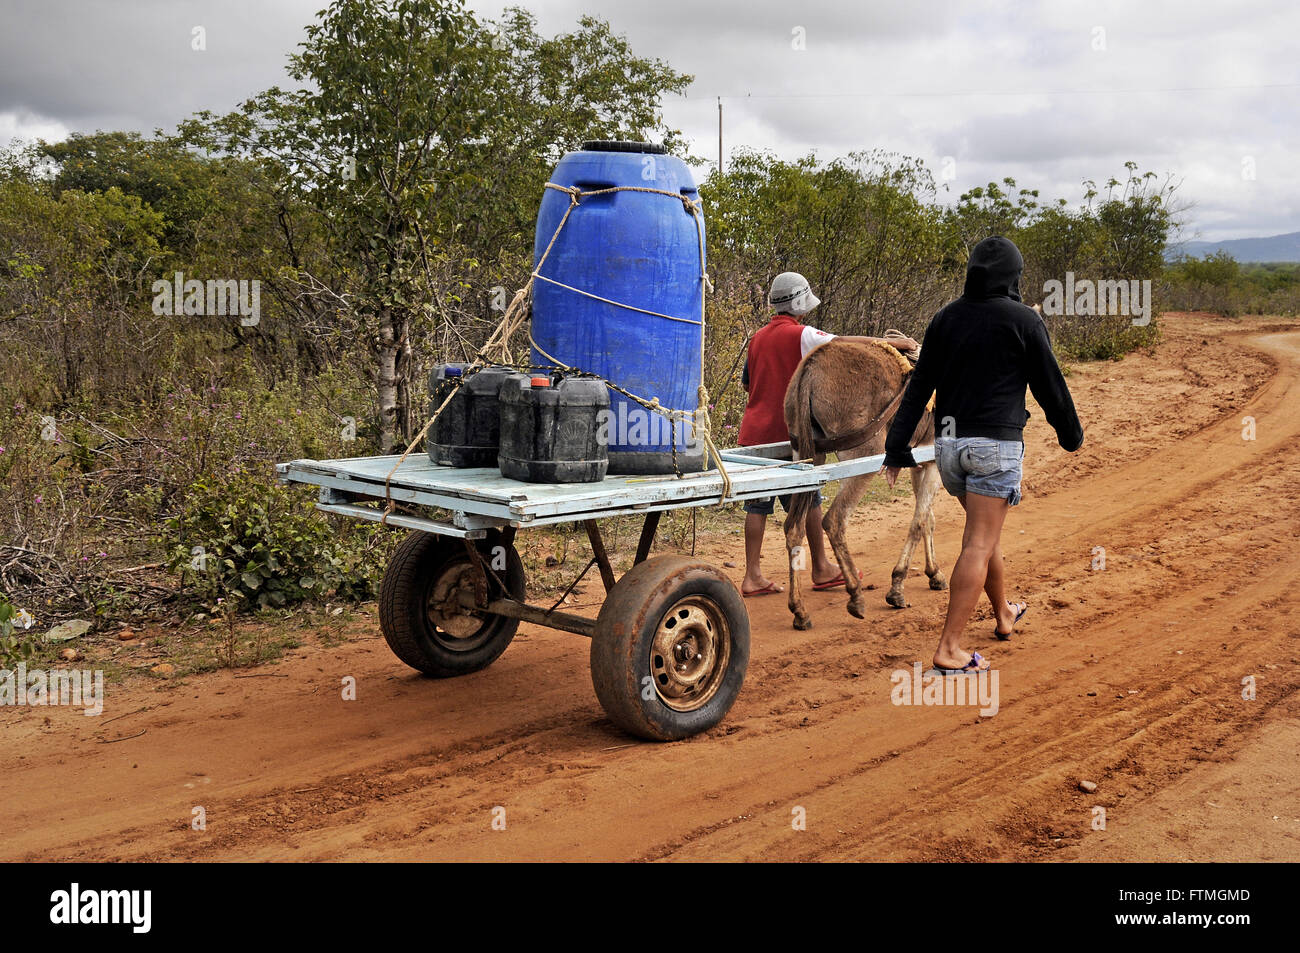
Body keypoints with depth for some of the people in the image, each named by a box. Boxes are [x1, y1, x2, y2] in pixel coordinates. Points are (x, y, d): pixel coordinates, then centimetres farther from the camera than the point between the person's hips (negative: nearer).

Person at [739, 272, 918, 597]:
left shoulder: (758, 337, 12)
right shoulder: (801, 335, -9)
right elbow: (846, 343, -10)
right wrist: (893, 342, -1)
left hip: (754, 432, 6)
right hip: (787, 433, -6)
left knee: (758, 503, 7)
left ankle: (752, 576, 6)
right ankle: (821, 569, 18)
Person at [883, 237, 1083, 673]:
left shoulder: (946, 318, 8)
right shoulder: (1024, 321, -5)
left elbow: (918, 387, 6)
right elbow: (1049, 385, 1)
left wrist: (897, 445, 7)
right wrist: (1071, 434, 16)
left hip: (948, 442, 6)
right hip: (995, 443, -6)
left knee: (985, 531, 23)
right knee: (979, 544, -6)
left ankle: (1003, 614, 41)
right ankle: (948, 649, -10)